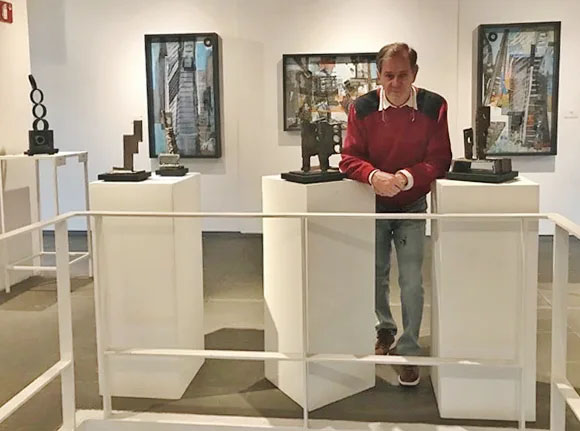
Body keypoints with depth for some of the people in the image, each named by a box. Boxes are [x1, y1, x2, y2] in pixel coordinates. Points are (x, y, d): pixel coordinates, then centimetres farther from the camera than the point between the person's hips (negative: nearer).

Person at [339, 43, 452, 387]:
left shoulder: (434, 107, -15)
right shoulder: (362, 108, -13)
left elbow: (439, 160, -15)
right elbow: (349, 158, -13)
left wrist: (407, 177, -33)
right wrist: (374, 176, -34)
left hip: (412, 207, -1)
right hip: (373, 206, 2)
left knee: (411, 283, -4)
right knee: (376, 277, 15)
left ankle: (409, 353, 10)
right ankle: (385, 330, 41)